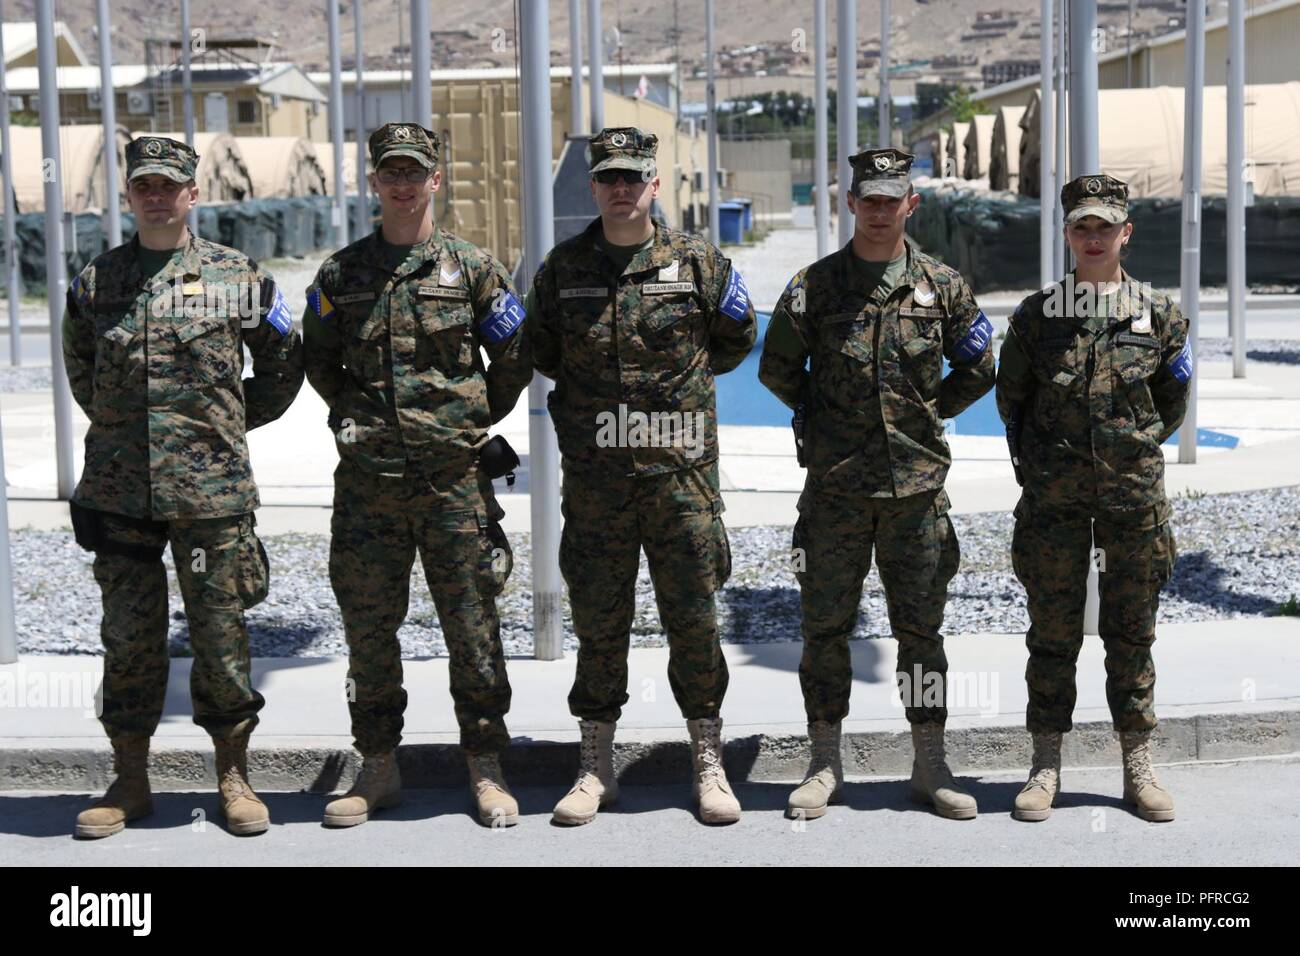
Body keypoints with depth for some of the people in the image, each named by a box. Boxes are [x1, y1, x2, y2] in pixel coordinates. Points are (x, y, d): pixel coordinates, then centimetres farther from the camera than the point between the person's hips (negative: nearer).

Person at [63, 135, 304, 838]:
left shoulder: (239, 277, 3)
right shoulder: (95, 283, 8)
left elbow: (283, 366, 13)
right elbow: (81, 374, 22)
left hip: (212, 489, -2)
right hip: (119, 490, 2)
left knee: (221, 632, 3)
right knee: (128, 635, 8)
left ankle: (234, 777, 17)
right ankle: (130, 781, 20)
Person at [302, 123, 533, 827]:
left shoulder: (473, 267, 3)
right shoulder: (340, 274, 8)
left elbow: (514, 360, 9)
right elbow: (319, 363, 18)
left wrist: (472, 422, 10)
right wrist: (360, 418, 12)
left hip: (454, 478, -2)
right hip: (367, 480, 2)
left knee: (472, 625, 3)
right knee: (368, 628, 7)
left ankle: (485, 769, 15)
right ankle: (379, 768, 20)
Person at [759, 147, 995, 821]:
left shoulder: (942, 285, 4)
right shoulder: (813, 286, 0)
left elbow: (977, 370, 13)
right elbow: (777, 369, 9)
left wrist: (927, 414, 9)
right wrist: (822, 419, 9)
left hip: (917, 484, 1)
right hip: (834, 487, -1)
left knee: (920, 627, 7)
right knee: (825, 625, 4)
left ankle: (930, 766, 18)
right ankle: (824, 765, 17)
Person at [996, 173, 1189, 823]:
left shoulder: (1160, 317, 3)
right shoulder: (1036, 315, 1)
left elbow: (1171, 407, 14)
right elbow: (1010, 396, 12)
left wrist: (1135, 447, 12)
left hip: (1133, 493, 1)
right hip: (1054, 498, -1)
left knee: (1132, 633, 8)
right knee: (1052, 632, 4)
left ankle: (1138, 769, 17)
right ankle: (1046, 766, 13)